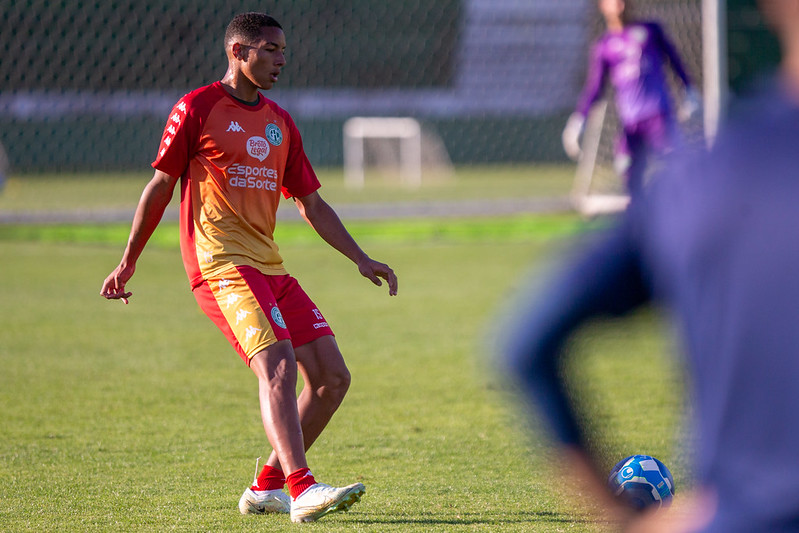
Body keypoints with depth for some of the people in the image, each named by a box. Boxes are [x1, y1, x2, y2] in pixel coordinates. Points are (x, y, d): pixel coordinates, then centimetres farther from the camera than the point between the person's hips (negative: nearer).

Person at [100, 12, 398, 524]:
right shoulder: (197, 109, -1)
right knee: (278, 365, -26)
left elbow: (312, 203, 22)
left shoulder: (280, 122, 18)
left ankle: (267, 487, 11)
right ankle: (301, 489, -35)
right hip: (222, 265, -8)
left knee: (332, 376, 1)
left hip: (270, 267, 8)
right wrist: (128, 264, 6)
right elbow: (160, 186, 4)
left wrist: (362, 259, 14)